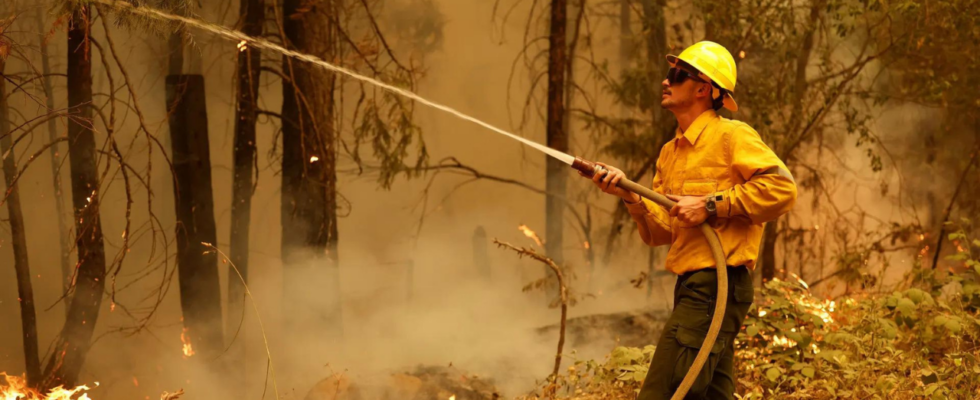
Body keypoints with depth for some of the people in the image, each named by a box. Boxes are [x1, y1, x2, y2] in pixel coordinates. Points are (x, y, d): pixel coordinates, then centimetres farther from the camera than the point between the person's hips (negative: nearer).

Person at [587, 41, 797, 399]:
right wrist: (631, 197, -4)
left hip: (718, 285, -10)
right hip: (693, 286, 10)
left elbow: (782, 188, -19)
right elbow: (660, 233, 14)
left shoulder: (731, 135, -7)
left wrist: (711, 206, -18)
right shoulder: (671, 152, 18)